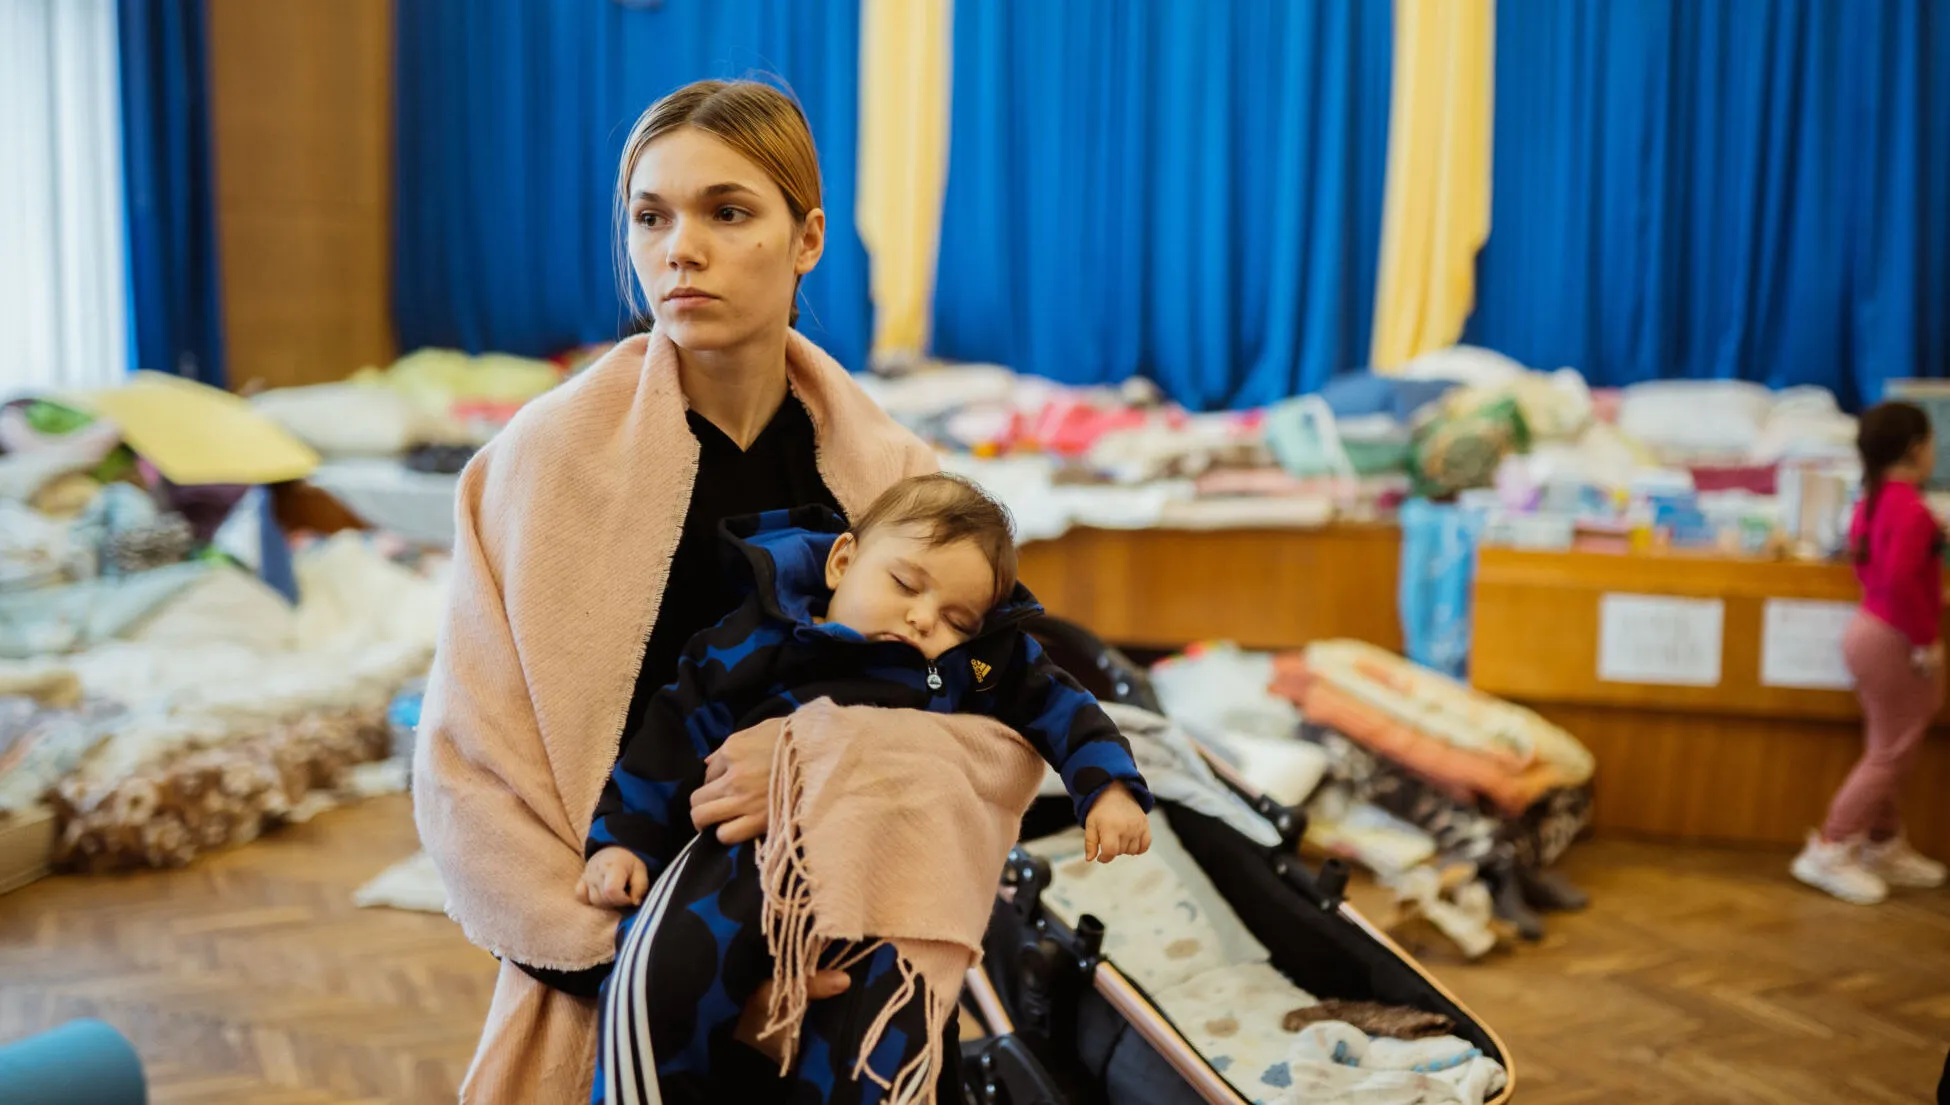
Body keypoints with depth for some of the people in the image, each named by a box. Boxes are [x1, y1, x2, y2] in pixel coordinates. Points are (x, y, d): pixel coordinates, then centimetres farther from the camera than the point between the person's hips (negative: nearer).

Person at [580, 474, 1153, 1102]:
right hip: (753, 851, -1)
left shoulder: (980, 665, 17)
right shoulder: (759, 642, 10)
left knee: (882, 1047, -27)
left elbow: (1058, 706, 25)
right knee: (659, 977, -27)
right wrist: (622, 839, 7)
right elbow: (675, 733, 12)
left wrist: (1109, 784, 11)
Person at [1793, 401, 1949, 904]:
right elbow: (1900, 579, -32)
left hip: (1872, 629, 10)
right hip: (1894, 641, -10)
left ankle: (1884, 847, 30)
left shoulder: (1873, 500, 7)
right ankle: (1829, 851, 3)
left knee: (1887, 751, 19)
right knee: (1890, 754, 0)